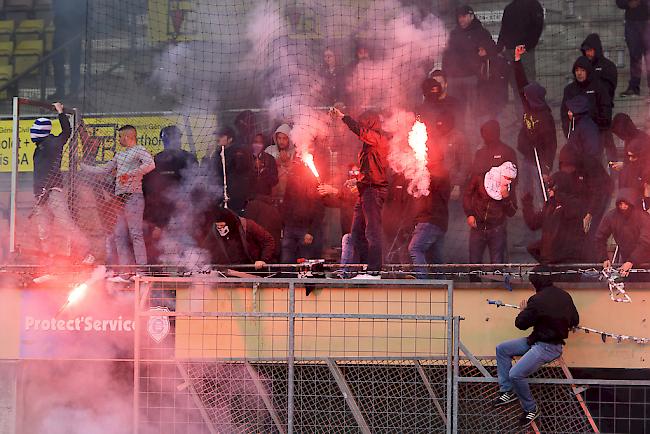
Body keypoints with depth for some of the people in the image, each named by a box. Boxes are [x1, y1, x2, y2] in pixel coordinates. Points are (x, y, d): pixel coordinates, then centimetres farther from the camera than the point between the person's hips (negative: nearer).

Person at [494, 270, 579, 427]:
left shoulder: (538, 300, -23)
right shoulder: (564, 295, 0)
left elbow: (520, 324, -11)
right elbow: (575, 321, 9)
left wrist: (523, 310, 9)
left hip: (548, 347, -10)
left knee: (516, 374, -20)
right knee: (501, 349, 11)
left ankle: (531, 409, -3)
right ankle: (507, 391, 14)